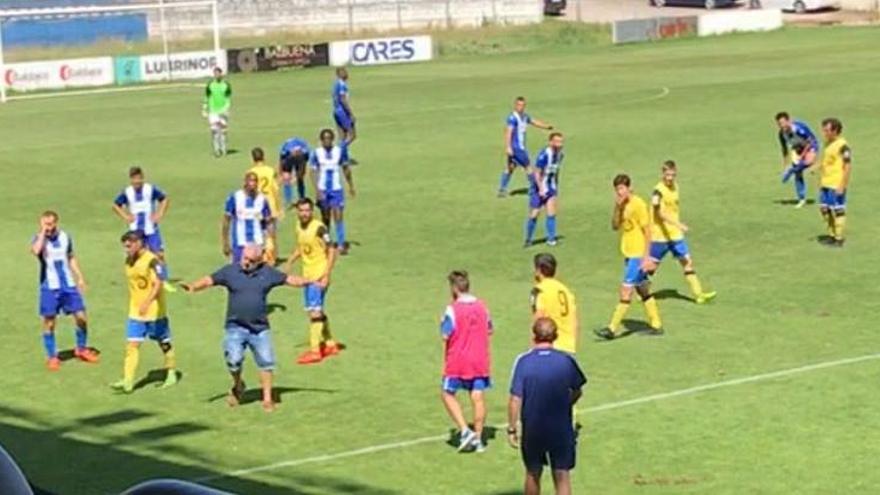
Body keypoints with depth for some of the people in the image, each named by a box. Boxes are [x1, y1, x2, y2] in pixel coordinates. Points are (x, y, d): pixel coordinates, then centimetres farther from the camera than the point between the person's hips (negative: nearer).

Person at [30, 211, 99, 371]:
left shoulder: (65, 237, 3)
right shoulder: (39, 238, -9)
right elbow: (35, 251, -33)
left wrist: (80, 277, 12)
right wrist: (42, 232, -25)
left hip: (69, 285, 3)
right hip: (49, 287, -3)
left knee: (81, 317, 2)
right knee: (49, 322, 1)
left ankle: (81, 349, 23)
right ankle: (52, 357, 14)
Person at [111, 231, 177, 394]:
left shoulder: (151, 260, -17)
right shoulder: (129, 261, 5)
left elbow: (158, 284, -26)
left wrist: (147, 303, -37)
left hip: (155, 311, -6)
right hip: (136, 312, 6)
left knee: (164, 343, 11)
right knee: (132, 344, -6)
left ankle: (171, 374, 28)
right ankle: (128, 381, -11)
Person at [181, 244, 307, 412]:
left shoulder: (267, 273, 3)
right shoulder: (230, 271, -1)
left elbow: (290, 279, 9)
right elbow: (209, 280, -7)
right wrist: (193, 287, -25)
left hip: (260, 328, 2)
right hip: (236, 327, -2)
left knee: (266, 362, 1)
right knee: (234, 359, -15)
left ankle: (267, 399, 13)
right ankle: (238, 386, 16)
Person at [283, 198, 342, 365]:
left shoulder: (319, 228, -16)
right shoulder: (299, 226, 6)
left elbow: (332, 251, -15)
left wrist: (326, 275, -19)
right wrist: (289, 263, 12)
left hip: (319, 276, -8)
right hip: (307, 275, 8)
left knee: (315, 311, -12)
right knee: (314, 311, 15)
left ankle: (314, 351, -11)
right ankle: (330, 344, 29)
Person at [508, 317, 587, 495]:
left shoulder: (524, 362, -12)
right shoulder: (566, 361, -7)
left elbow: (515, 399, -13)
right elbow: (576, 392, 6)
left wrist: (511, 429, -4)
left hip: (532, 429, 0)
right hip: (561, 429, 0)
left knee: (533, 474, 19)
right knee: (562, 476, 3)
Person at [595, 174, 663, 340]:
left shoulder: (638, 205, -15)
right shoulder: (623, 205, 8)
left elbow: (647, 231, -15)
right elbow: (615, 226, 3)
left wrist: (646, 257, -17)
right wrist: (617, 207, -10)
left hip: (638, 255, -9)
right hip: (629, 254, 9)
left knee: (626, 291, -9)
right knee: (643, 291, 14)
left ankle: (612, 329, -8)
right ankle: (656, 325, 22)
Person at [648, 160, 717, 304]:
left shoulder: (675, 187, 7)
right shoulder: (659, 191, -18)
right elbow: (659, 213, -28)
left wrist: (678, 225, 16)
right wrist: (678, 224, -36)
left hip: (675, 234, 7)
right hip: (660, 235, -7)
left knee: (687, 261, 1)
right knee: (652, 265, 4)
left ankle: (699, 294, 1)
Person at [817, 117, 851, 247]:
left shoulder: (842, 146, -15)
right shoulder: (828, 144, 12)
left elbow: (848, 167, -17)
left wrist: (842, 186, -19)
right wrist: (820, 181, 21)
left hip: (837, 185, -9)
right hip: (826, 184, 9)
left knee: (837, 210, -2)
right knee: (825, 209, 14)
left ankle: (839, 239, 6)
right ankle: (832, 235, 26)